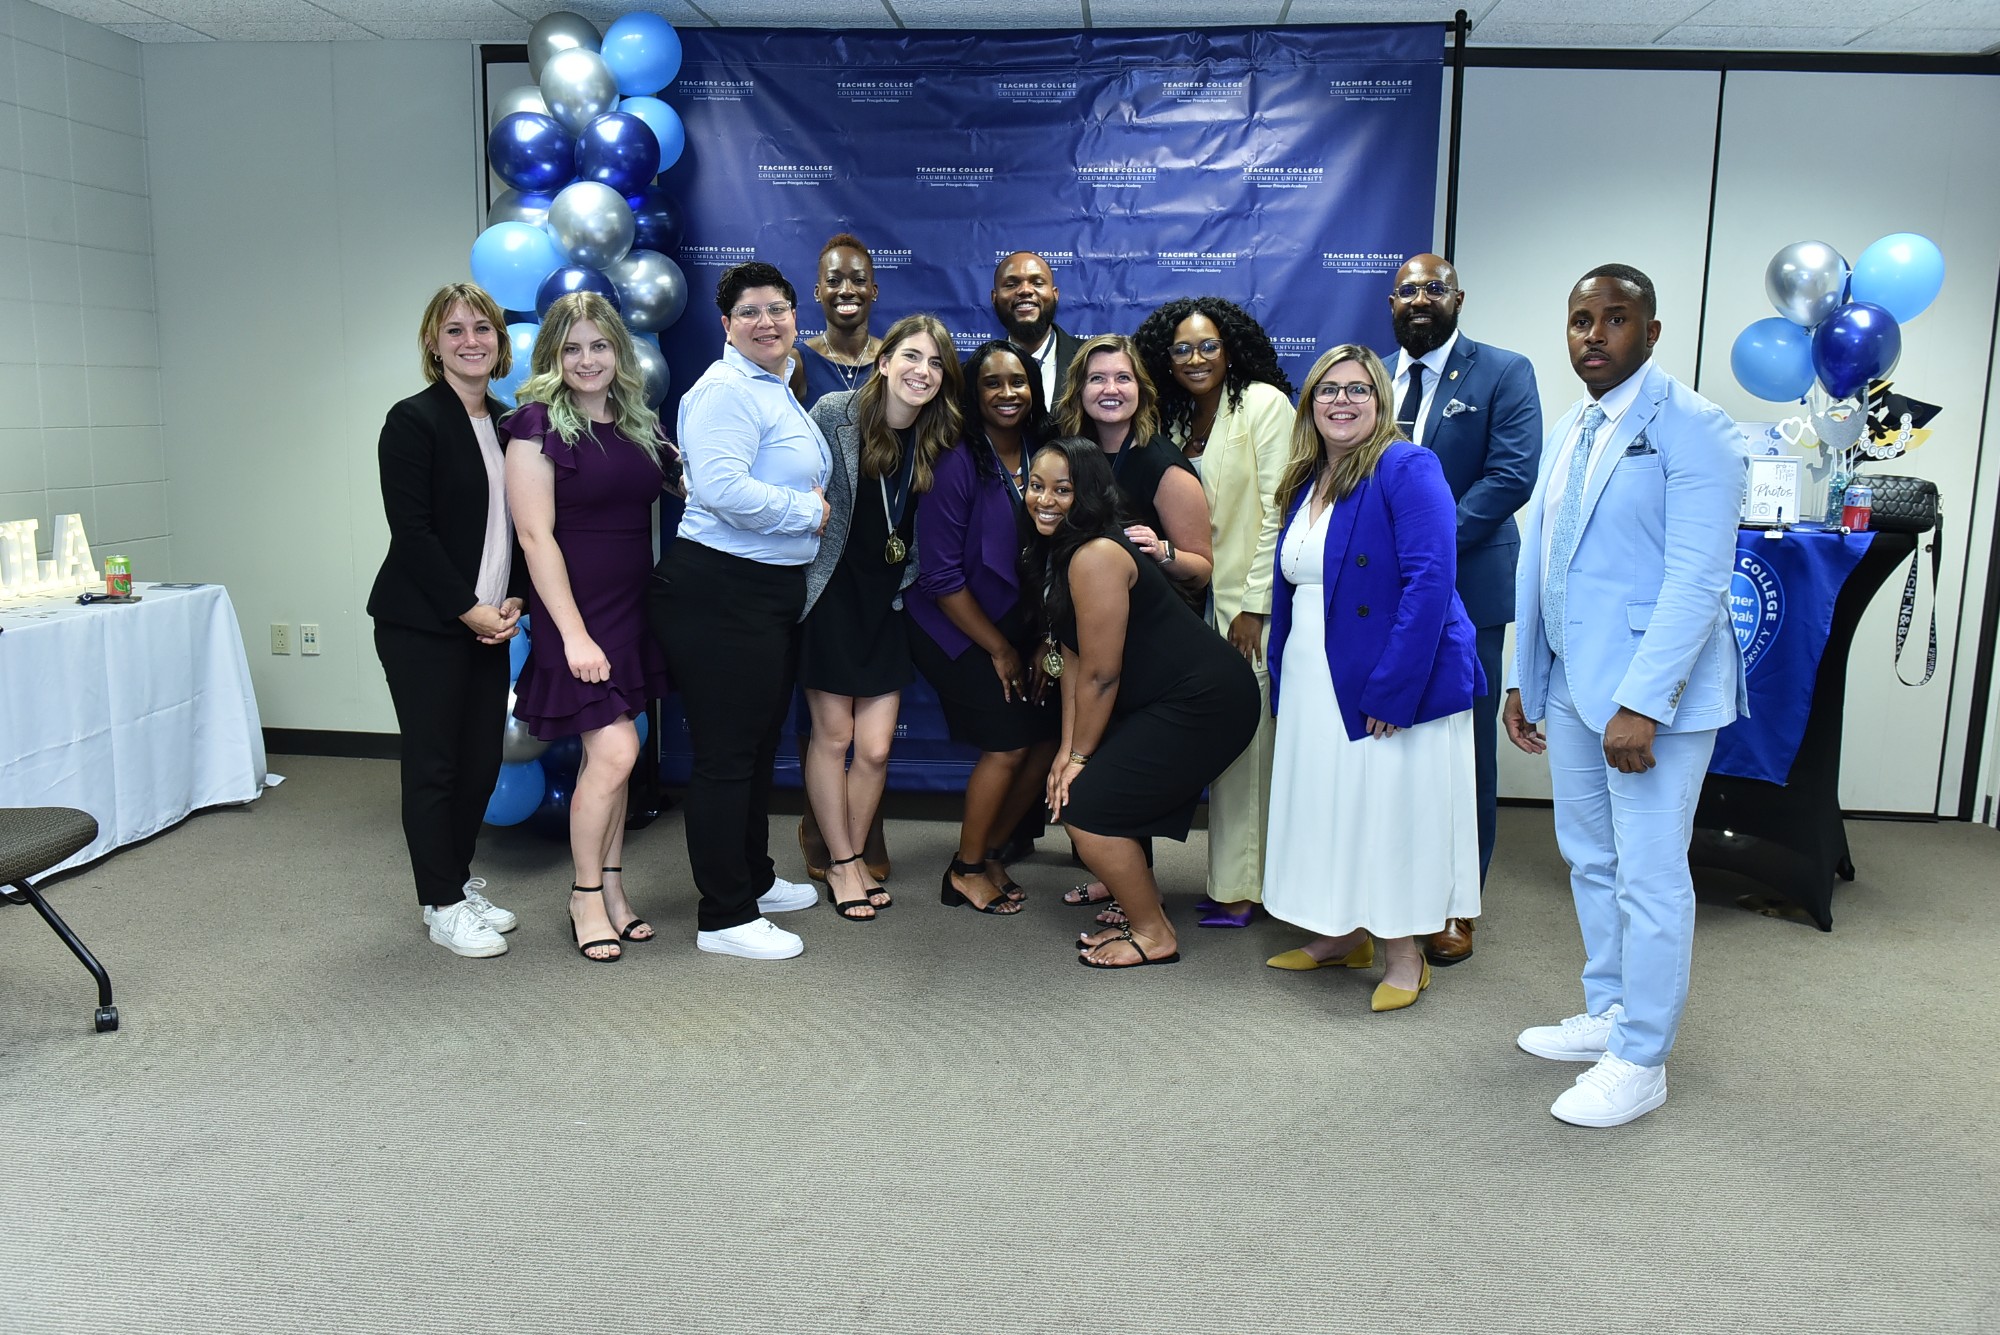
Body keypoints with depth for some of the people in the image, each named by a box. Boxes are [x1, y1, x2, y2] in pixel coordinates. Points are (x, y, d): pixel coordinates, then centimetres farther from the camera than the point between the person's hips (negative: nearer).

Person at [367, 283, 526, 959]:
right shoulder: (413, 420, -8)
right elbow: (412, 531, -14)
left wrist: (513, 600, -1)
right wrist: (469, 609, -14)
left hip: (486, 621, 6)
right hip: (423, 624, -6)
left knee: (482, 760, 10)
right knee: (435, 763, 1)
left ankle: (461, 883, 27)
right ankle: (443, 906, 13)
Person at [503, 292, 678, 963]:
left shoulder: (638, 424, 10)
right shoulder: (538, 422, -8)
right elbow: (536, 535, -13)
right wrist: (573, 633, -18)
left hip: (633, 607, 6)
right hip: (575, 610, -6)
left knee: (608, 752, 11)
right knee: (614, 751, -10)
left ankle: (611, 889, 22)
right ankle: (586, 895, 8)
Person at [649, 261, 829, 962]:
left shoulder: (780, 390, 18)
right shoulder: (726, 390, -14)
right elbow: (722, 488, -28)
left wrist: (810, 503, 12)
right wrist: (808, 510, -16)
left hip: (774, 589, 10)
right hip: (719, 593, -10)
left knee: (760, 743, 20)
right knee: (725, 754, -3)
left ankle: (755, 880, 36)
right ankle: (723, 917, 7)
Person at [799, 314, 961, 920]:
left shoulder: (941, 438, 1)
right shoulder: (834, 413, -10)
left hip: (888, 603, 3)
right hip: (831, 593, -3)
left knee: (876, 748, 1)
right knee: (833, 736, 4)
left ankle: (852, 854, 23)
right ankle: (840, 863, 20)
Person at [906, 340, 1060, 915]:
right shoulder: (958, 464, -17)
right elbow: (943, 577, -17)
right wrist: (999, 650, -12)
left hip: (1022, 625, 6)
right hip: (958, 631, -6)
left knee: (1052, 736, -1)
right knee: (1009, 742, -11)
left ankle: (991, 851, 19)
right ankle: (966, 868, 10)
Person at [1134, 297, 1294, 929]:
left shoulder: (1264, 403, -7)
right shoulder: (1178, 423, 15)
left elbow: (1277, 512, -13)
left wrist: (1255, 606, -15)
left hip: (1255, 603, -6)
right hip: (1208, 599, 6)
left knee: (1247, 740, -4)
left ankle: (1241, 888, 6)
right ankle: (1230, 881, 17)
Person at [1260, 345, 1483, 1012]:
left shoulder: (1406, 469, -12)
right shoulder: (1305, 483, 12)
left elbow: (1430, 580, -20)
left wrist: (1392, 688, -24)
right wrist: (1282, 678, 10)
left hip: (1391, 684, -7)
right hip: (1315, 686, 7)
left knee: (1390, 806, 1)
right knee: (1331, 805, 13)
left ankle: (1405, 956, 15)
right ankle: (1344, 935, 29)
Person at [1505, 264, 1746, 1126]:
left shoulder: (1689, 427, -11)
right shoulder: (1568, 432, 13)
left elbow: (1697, 579, -18)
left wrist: (1642, 703, -23)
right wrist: (1522, 680, 15)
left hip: (1652, 691, -8)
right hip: (1571, 686, 8)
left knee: (1648, 878, 0)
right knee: (1589, 861, 18)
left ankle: (1640, 1063, 13)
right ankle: (1608, 1014, 34)